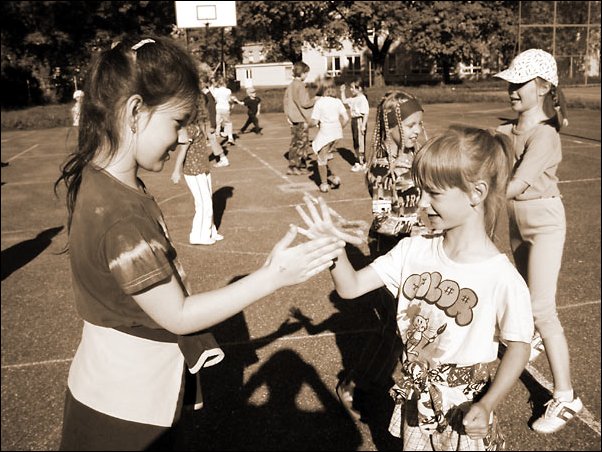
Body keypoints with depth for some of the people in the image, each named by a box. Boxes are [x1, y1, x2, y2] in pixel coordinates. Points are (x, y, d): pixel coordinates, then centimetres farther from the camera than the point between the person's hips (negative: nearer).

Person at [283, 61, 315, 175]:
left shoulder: (290, 86, 11)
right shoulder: (300, 86, -17)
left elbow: (285, 101, 14)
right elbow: (304, 103, -21)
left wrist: (288, 116, 16)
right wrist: (315, 99, -5)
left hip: (294, 119, 9)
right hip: (301, 120, -9)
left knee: (295, 143, 15)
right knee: (301, 143, -1)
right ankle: (293, 167, 0)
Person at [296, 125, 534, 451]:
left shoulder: (503, 279, -24)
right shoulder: (413, 250, -10)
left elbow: (518, 347, -11)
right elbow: (351, 287, -10)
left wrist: (487, 405, -21)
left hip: (463, 415, -4)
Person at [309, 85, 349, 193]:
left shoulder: (319, 102, -7)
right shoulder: (337, 101, 4)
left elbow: (314, 122, -11)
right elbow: (346, 118, -1)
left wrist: (309, 125, 10)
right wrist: (340, 128, 14)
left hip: (325, 132, -5)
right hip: (337, 132, 5)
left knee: (321, 160, 12)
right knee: (324, 157, 24)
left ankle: (324, 184, 18)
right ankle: (333, 177, 17)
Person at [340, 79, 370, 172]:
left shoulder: (362, 99, -17)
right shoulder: (353, 99, 9)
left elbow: (366, 113, -20)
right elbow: (344, 101, 28)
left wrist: (363, 125, -23)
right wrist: (342, 91, 17)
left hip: (360, 121, -9)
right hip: (354, 120, 9)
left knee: (360, 143, -3)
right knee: (355, 143, 15)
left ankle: (362, 164, 5)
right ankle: (357, 162, 27)